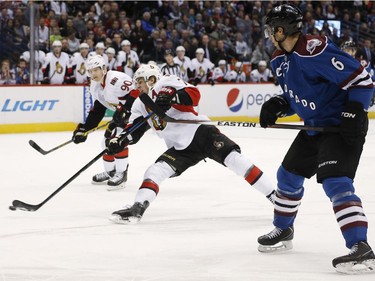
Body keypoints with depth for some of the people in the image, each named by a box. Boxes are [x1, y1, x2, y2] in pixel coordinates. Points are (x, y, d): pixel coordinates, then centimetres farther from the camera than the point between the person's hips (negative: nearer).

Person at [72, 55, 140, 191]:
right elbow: (97, 110, 8)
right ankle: (110, 171, 30)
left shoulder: (116, 79, -28)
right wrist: (84, 129, 3)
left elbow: (136, 92, -34)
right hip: (120, 112, 10)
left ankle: (121, 174, -13)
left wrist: (124, 110, -38)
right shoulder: (95, 86, 3)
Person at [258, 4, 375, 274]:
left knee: (335, 182, -25)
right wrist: (278, 105, -1)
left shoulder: (316, 51, -26)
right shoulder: (282, 60, 5)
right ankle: (283, 230, 40)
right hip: (315, 127, 10)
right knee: (288, 175, 18)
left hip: (342, 126, -10)